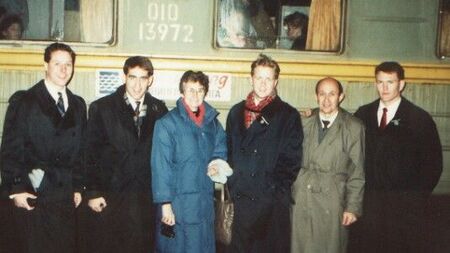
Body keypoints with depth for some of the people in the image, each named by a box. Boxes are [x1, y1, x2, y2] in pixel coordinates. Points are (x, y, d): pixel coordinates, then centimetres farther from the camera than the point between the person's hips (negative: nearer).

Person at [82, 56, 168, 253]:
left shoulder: (159, 110, 6)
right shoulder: (101, 108, 0)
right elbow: (90, 154, 0)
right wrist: (92, 192, -5)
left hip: (145, 198, 2)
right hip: (108, 196, -1)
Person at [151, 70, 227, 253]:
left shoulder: (212, 121, 6)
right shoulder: (167, 124, -11)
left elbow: (221, 148, 23)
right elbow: (161, 167, -12)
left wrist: (216, 163, 1)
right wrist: (165, 204, -14)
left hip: (205, 202, 5)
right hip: (178, 203, -5)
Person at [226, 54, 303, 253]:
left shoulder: (288, 115, 1)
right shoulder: (237, 112, 14)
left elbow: (291, 160, -3)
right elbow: (229, 151, 16)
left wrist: (275, 189, -12)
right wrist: (232, 184, 5)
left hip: (272, 201, -3)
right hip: (241, 199, 4)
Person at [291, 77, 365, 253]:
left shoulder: (353, 127, 1)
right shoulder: (304, 124, 9)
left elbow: (357, 171, 0)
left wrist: (353, 207, -4)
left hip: (332, 201, -2)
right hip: (302, 200, 2)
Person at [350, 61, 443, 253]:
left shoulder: (420, 118, -3)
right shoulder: (363, 114, 7)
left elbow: (433, 163, -3)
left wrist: (418, 197, -6)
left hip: (404, 204, -3)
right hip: (369, 200, 3)